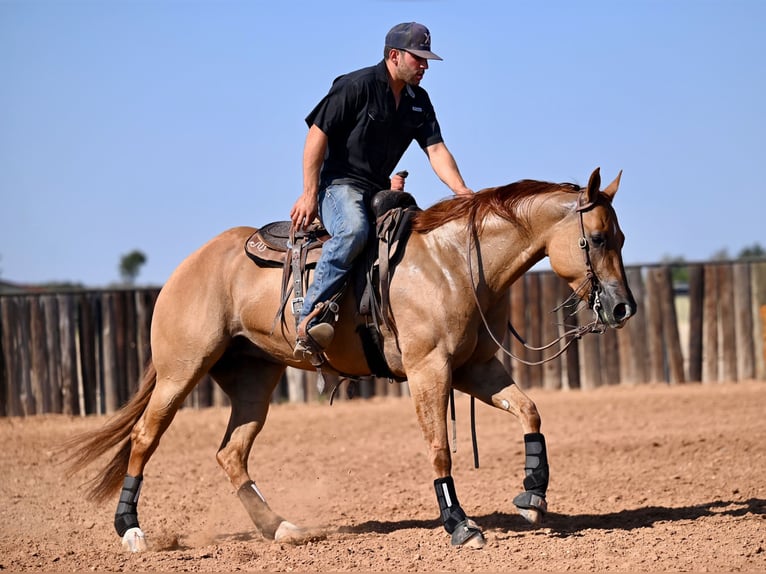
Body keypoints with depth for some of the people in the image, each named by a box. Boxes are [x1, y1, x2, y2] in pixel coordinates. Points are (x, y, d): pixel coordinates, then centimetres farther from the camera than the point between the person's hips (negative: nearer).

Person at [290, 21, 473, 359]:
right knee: (354, 229, -38)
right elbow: (317, 135, -12)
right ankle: (309, 319, -39)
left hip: (379, 191, 8)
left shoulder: (418, 101, 12)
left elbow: (436, 149, 7)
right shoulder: (356, 86, -10)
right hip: (339, 184, -8)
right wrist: (309, 195, -16)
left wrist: (460, 190, -10)